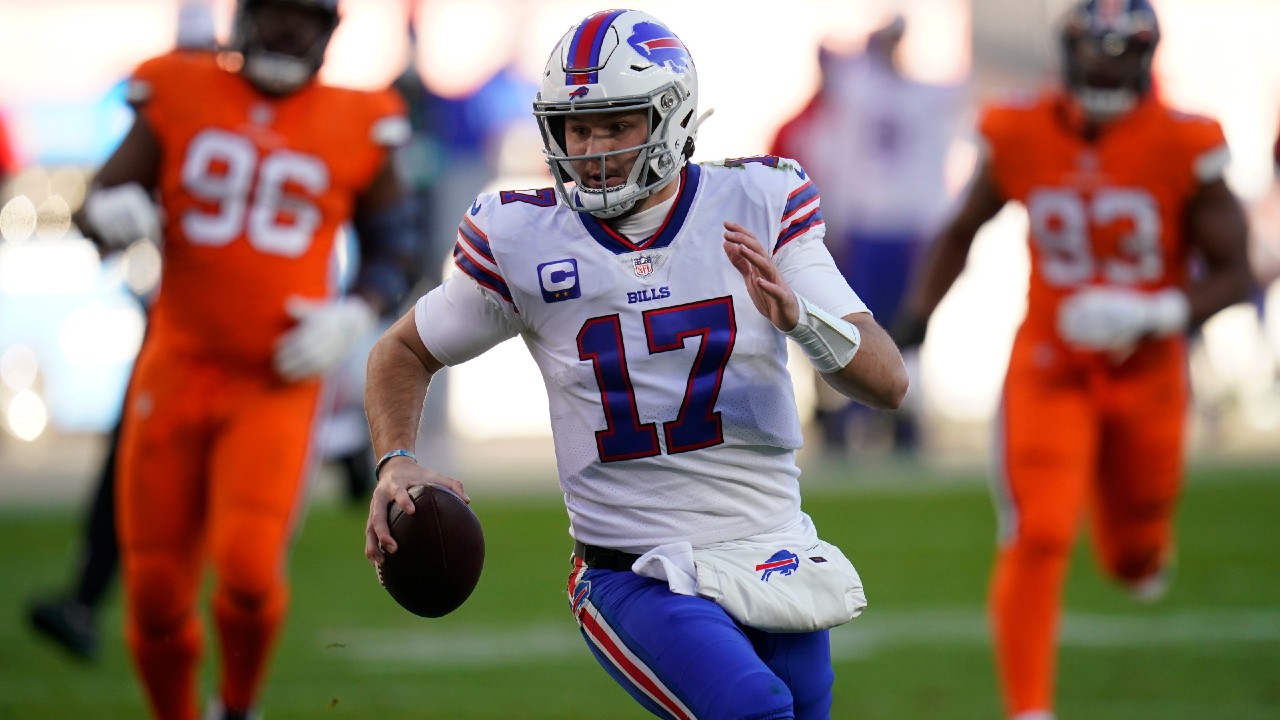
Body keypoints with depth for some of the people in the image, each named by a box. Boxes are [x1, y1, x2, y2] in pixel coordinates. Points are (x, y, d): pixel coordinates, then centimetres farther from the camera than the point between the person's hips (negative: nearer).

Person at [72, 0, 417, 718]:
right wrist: (112, 210, -21)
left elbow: (395, 245, 10)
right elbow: (102, 201, 3)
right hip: (179, 369, 2)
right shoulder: (180, 98, 3)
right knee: (156, 589, 3)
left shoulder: (356, 127, 1)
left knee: (249, 567, -19)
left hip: (277, 384, -2)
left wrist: (356, 315, -8)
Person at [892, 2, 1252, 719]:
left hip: (1146, 371, 0)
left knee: (1134, 560, 15)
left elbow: (1232, 274, -9)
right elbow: (961, 232, 9)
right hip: (1049, 368, 0)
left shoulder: (1184, 150, -14)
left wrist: (1156, 314, -25)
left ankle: (1144, 544, 55)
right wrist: (918, 316, 0)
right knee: (1038, 541, -17)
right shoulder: (1021, 137, -9)